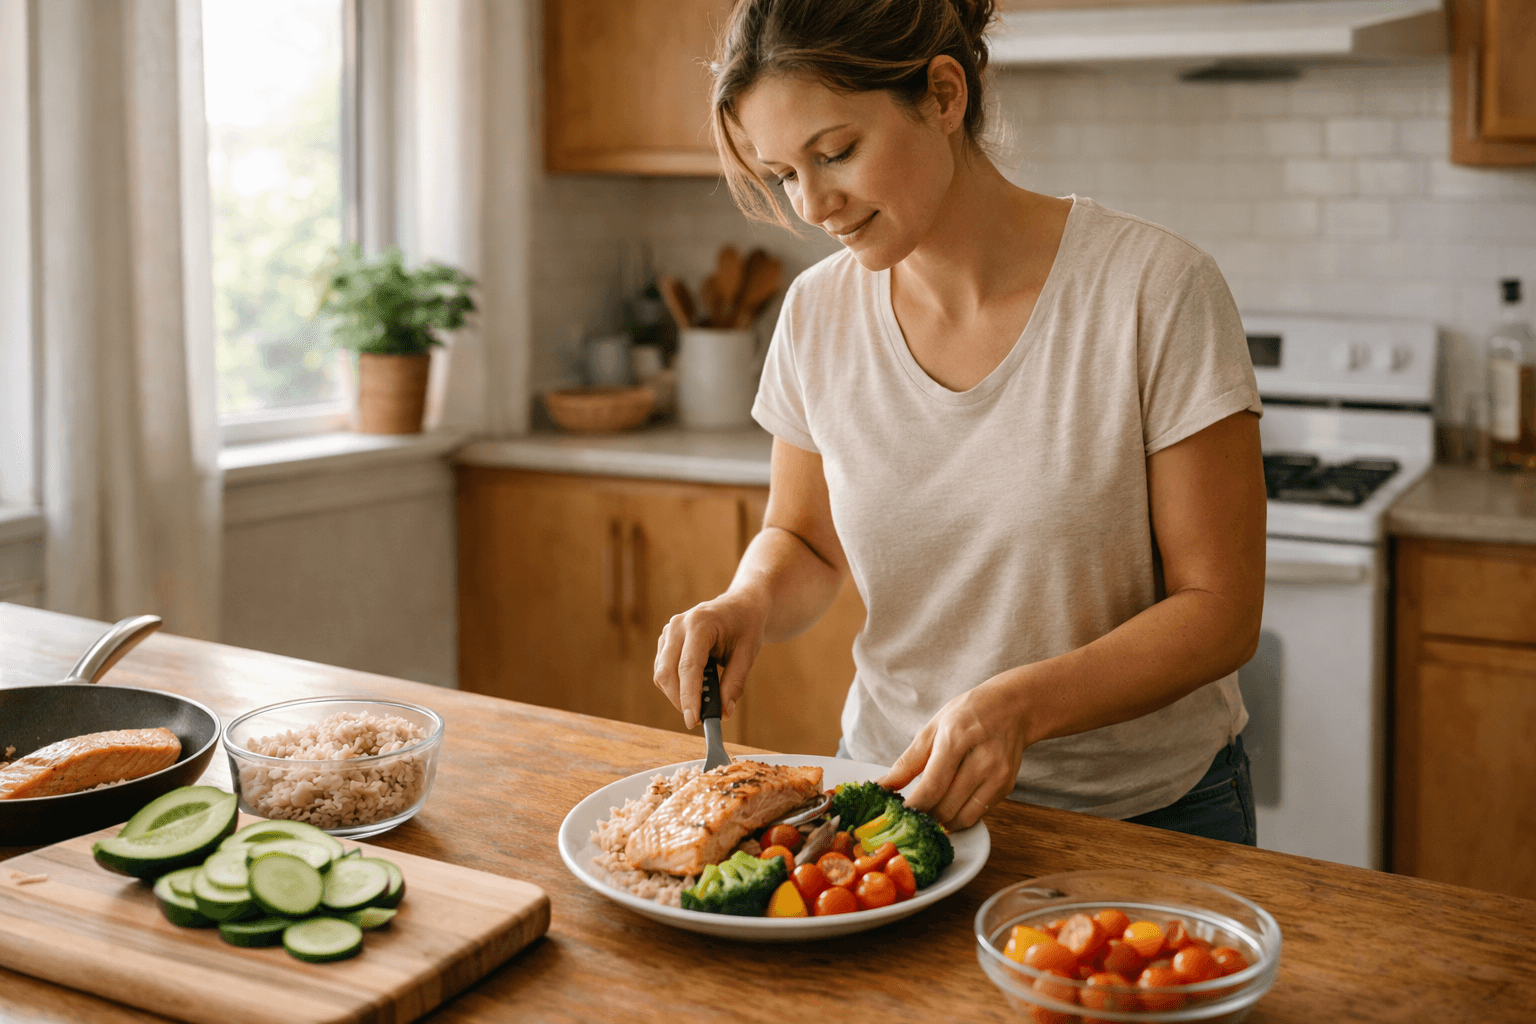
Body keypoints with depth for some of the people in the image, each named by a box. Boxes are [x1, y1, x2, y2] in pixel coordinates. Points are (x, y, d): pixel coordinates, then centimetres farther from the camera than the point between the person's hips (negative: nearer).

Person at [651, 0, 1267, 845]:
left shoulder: (1156, 290, -18)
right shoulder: (818, 314, -6)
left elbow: (1220, 609, -15)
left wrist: (1020, 704, -29)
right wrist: (749, 602, -13)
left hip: (1145, 808, -3)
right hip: (898, 786, 3)